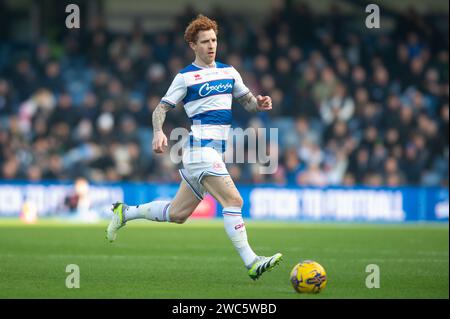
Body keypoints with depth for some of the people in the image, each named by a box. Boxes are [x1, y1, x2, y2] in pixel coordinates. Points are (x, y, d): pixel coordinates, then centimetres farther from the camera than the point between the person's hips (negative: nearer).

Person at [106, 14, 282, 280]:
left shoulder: (229, 72, 16)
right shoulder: (186, 77, -1)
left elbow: (248, 101, 23)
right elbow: (161, 109, -1)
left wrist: (260, 104, -1)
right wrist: (159, 132, -21)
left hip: (217, 151, 8)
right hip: (201, 146, -8)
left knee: (177, 214, 13)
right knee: (233, 201, -20)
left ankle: (125, 212, 30)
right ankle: (251, 263, -21)